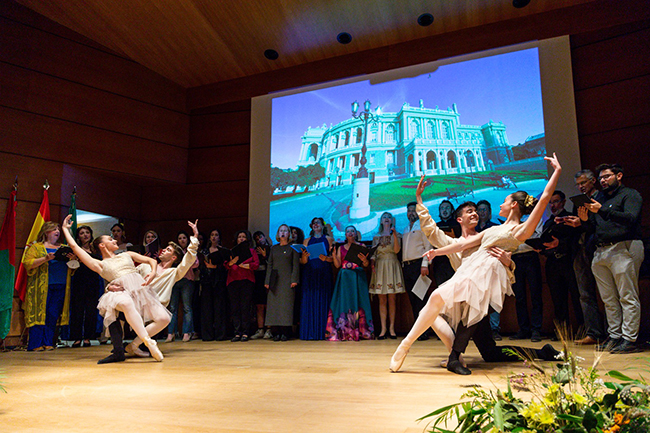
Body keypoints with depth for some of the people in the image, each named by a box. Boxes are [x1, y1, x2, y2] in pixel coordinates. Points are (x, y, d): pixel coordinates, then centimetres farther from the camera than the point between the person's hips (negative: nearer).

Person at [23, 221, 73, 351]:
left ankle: (48, 343, 7)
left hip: (60, 287, 4)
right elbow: (28, 263, -5)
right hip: (42, 287, -4)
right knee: (39, 314, -6)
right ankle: (36, 344, 0)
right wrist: (45, 258, -17)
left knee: (53, 316, 2)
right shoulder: (36, 247, 7)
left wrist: (72, 259, -3)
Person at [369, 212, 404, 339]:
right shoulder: (376, 237, 14)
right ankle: (383, 329, 2)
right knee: (382, 300, 0)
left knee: (391, 299, -2)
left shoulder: (395, 235, 8)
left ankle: (391, 328, 3)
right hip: (379, 267, 2)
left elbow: (396, 250, -8)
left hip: (392, 266, -2)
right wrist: (372, 263, -6)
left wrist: (395, 235, -18)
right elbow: (373, 253, 12)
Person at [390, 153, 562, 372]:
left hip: (487, 271, -9)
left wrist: (558, 170, 4)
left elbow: (545, 197, 0)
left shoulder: (521, 229, 6)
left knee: (439, 297, -26)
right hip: (471, 268, 9)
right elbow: (466, 243, 27)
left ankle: (405, 346, -21)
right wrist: (437, 251, 26)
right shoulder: (496, 229, 28)